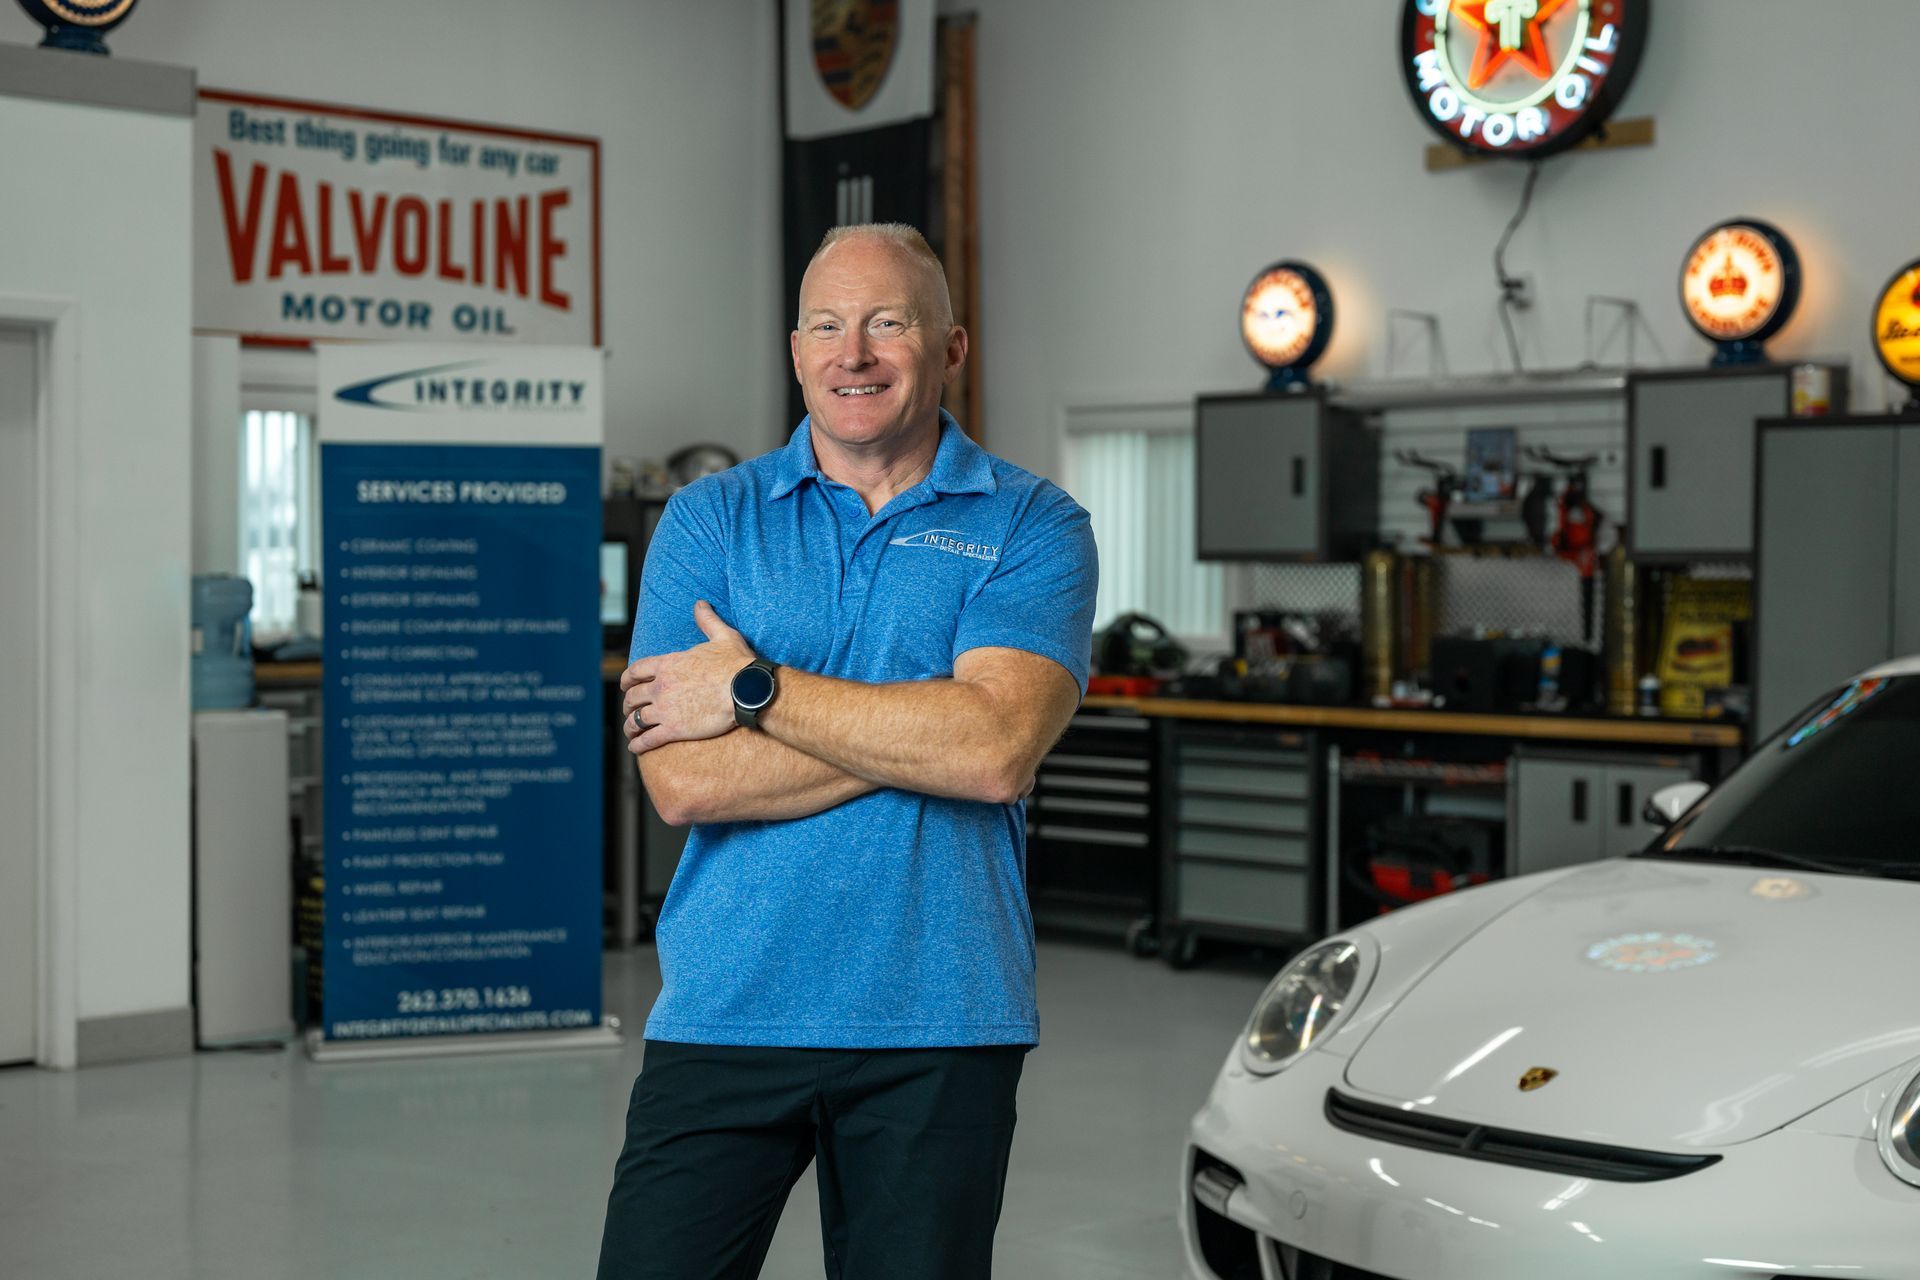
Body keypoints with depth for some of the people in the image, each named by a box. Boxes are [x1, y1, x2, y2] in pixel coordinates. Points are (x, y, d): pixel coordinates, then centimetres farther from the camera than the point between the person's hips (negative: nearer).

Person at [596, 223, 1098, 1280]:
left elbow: (997, 748, -15)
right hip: (725, 1007, 1)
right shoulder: (710, 519, 6)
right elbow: (680, 779, -6)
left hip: (939, 1021, 0)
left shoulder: (1031, 527, 2)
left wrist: (756, 690, -10)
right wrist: (916, 733, -11)